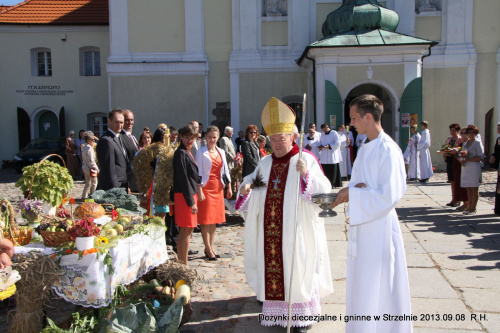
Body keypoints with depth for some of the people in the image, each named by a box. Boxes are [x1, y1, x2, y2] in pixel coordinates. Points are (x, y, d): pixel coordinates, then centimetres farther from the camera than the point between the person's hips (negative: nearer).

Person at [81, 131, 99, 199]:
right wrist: (96, 168, -12)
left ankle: (84, 196, 19)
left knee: (88, 183, 17)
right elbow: (91, 160, -20)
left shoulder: (83, 147, 12)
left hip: (84, 167, 9)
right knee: (94, 183, 2)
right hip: (90, 168, -9)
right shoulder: (89, 148, -18)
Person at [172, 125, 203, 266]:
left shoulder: (188, 152, 14)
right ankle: (184, 265, 3)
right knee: (186, 230, -5)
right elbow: (183, 178, -18)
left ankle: (181, 262, 23)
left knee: (186, 230, 14)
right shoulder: (180, 153, -14)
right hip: (185, 195, -10)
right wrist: (191, 201, -19)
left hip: (191, 194, 10)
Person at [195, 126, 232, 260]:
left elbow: (225, 170, 15)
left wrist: (229, 187, 11)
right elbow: (199, 173, -9)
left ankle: (211, 247, 18)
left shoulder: (221, 152, 11)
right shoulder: (201, 153, -5)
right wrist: (199, 191, -15)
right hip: (206, 188, -6)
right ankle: (208, 249, 4)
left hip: (218, 188, 6)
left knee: (214, 219, 9)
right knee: (206, 220, -3)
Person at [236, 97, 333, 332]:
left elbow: (323, 189, -12)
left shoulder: (306, 159, -3)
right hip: (270, 230, 4)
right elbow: (252, 188, 17)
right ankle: (276, 309, 21)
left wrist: (306, 175, -28)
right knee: (272, 266, 7)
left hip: (295, 230, -4)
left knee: (297, 267, 3)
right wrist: (245, 190, -6)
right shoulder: (265, 162, 12)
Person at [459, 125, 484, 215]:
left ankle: (473, 209, -1)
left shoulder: (478, 143, -3)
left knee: (474, 188, -3)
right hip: (465, 168, 6)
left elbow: (480, 157, -10)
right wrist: (461, 159, -1)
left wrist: (468, 159, -18)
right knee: (468, 188, 7)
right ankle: (469, 207, 12)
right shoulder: (465, 143, 16)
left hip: (474, 168, -6)